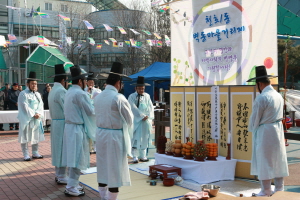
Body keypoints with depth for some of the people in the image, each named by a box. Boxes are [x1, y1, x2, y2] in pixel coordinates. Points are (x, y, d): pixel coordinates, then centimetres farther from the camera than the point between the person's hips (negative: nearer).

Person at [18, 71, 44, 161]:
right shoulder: (23, 94, -6)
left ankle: (35, 153, 17)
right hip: (26, 119, -6)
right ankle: (26, 154, 0)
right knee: (25, 136, -4)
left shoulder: (38, 94, 14)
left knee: (36, 136, 8)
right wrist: (33, 114, -16)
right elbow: (25, 106, -13)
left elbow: (40, 105, 6)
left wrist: (38, 114, -12)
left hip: (37, 119, 6)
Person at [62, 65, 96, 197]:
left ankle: (72, 184, 23)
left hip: (69, 127, 9)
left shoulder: (69, 92, 11)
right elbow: (91, 111, -14)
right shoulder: (80, 93, -17)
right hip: (77, 129, -9)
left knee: (73, 157, 15)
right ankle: (71, 188, 3)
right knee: (77, 158, -2)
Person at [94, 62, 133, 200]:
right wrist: (127, 131, 12)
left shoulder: (98, 97, 3)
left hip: (100, 133, 7)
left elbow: (98, 115, 11)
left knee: (102, 165, 15)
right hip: (115, 135, -7)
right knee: (115, 168, 2)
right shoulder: (119, 98, -16)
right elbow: (129, 119, -7)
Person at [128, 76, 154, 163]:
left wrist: (148, 116, -9)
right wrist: (142, 116, -16)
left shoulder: (147, 96, 7)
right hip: (136, 121, -4)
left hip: (146, 121, 4)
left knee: (144, 139, 9)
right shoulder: (132, 97, -5)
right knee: (135, 139, -2)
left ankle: (143, 156, 18)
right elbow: (134, 108, -13)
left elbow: (151, 107, 6)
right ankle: (135, 156, 3)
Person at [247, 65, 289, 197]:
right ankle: (279, 189, 22)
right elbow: (280, 116, 13)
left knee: (264, 162, 1)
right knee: (278, 161, 14)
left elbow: (254, 119, -13)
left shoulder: (261, 98, -18)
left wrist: (252, 129, 8)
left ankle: (266, 192, 8)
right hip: (278, 131, 8)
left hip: (264, 133, -8)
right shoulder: (279, 96, 7)